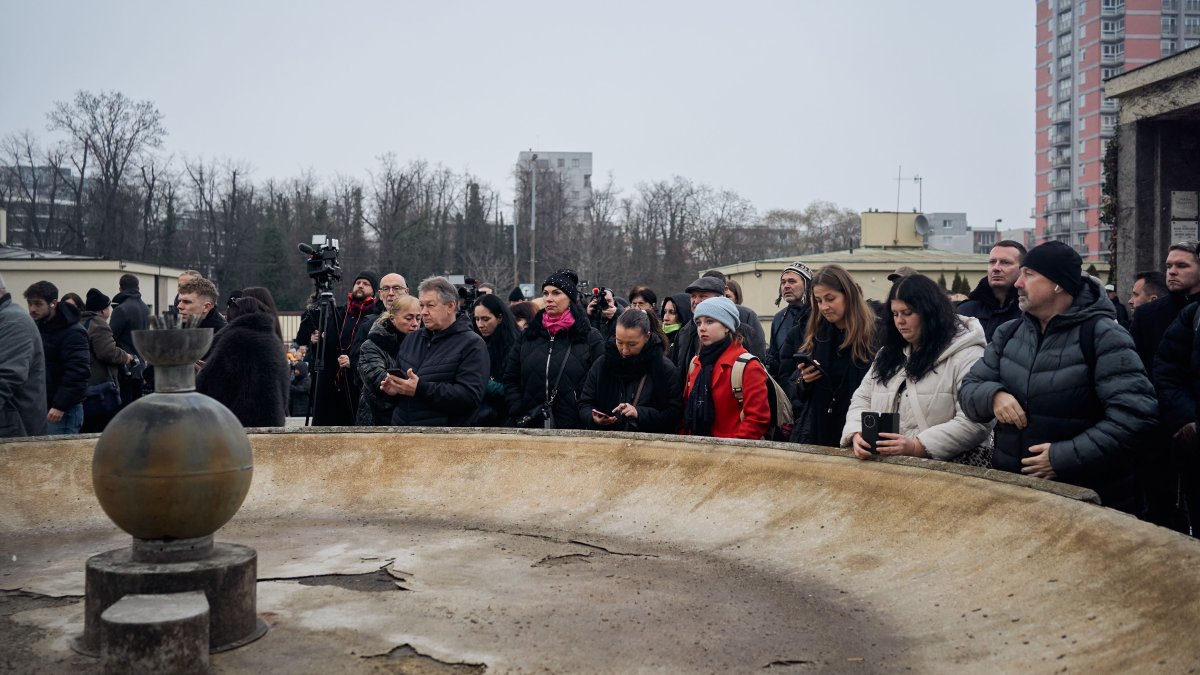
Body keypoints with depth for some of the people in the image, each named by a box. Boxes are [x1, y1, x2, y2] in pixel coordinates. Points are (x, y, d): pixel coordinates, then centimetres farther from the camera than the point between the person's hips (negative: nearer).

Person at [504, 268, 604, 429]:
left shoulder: (590, 338, 1)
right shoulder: (528, 336, 11)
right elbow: (510, 380, 11)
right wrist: (518, 414, 0)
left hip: (574, 428, -3)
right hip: (531, 425, 3)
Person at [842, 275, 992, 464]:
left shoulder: (966, 355, -5)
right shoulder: (888, 354, 18)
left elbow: (976, 422, -14)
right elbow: (862, 400, 16)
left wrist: (916, 447, -22)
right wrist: (857, 434, -6)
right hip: (888, 464, 6)